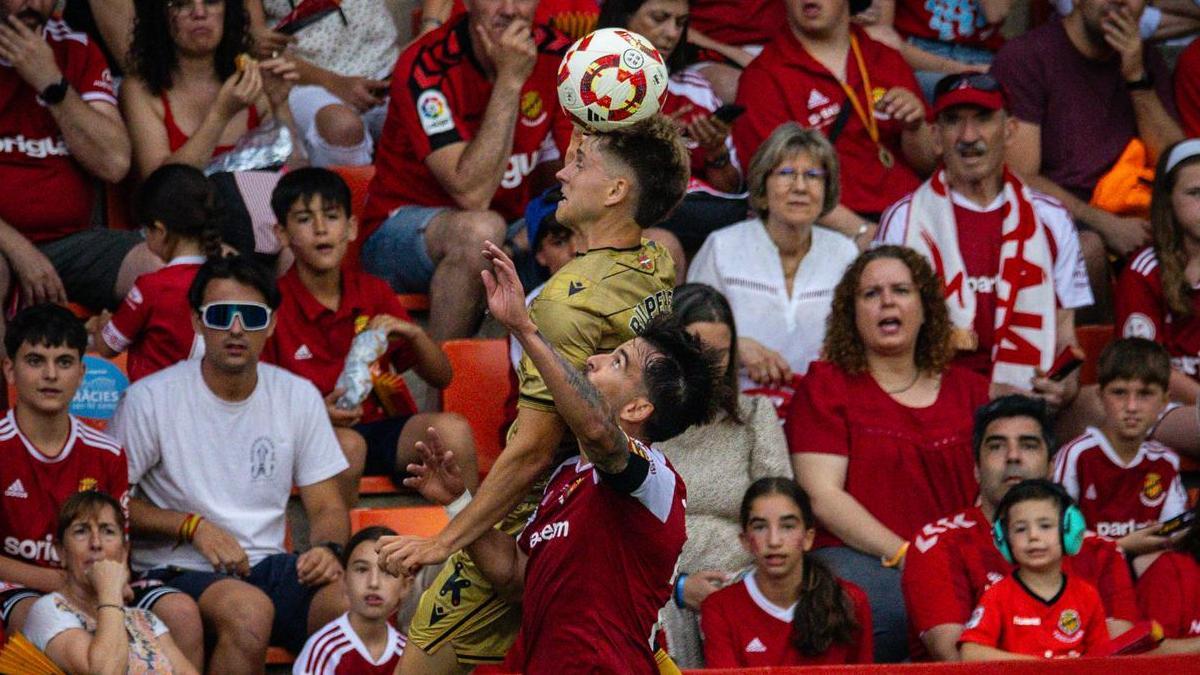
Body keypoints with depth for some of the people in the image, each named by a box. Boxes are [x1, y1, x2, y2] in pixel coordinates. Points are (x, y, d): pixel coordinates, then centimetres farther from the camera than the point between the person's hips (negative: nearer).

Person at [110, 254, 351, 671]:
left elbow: (326, 507, 13)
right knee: (249, 610, -38)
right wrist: (192, 526, -12)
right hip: (178, 571, -4)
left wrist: (328, 550, -10)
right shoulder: (151, 399, -3)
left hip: (270, 565, 4)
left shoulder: (298, 397, 10)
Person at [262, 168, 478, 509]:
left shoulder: (373, 293, 9)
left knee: (453, 429, -24)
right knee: (346, 444, -37)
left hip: (382, 425, 4)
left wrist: (414, 334, -9)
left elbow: (441, 378, 12)